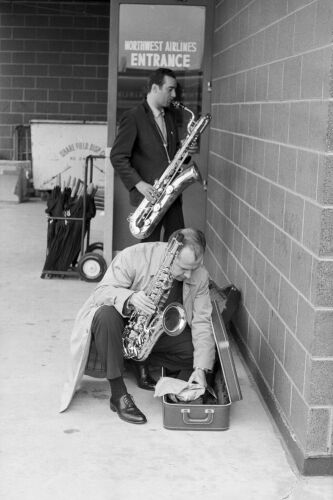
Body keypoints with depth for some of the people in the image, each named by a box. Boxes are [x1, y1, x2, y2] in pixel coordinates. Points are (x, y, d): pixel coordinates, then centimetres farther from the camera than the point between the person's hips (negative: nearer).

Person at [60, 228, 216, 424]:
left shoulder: (200, 275, -12)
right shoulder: (134, 256, -24)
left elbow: (202, 322, -13)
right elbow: (102, 292, -24)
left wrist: (200, 369, -23)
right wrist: (129, 299, -46)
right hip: (124, 324, -3)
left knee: (204, 350, -17)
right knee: (106, 315, -38)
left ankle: (143, 363, 3)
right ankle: (119, 395, -29)